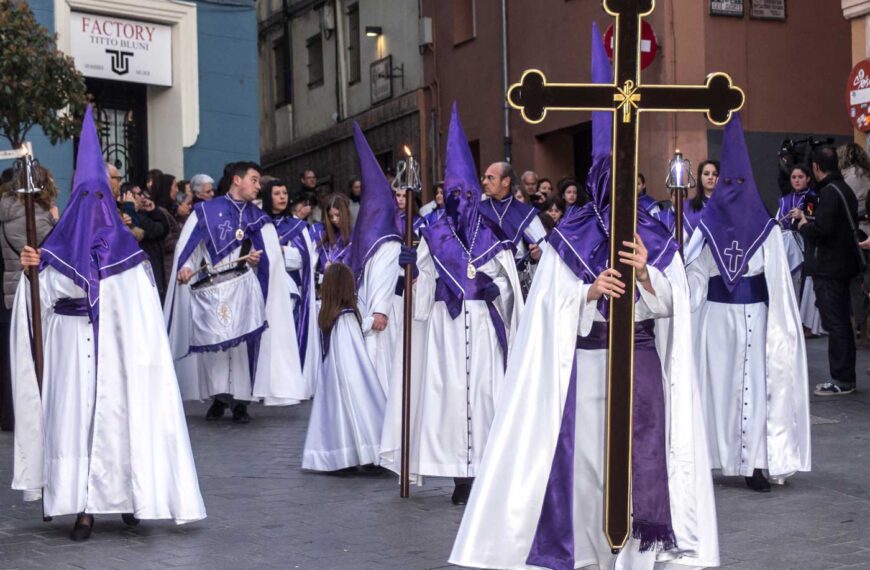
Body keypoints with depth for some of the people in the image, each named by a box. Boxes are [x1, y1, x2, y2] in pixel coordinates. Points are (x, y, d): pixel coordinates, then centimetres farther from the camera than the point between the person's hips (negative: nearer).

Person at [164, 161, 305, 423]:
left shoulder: (259, 218, 15)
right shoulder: (206, 211, 8)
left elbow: (272, 255, 9)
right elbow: (188, 242, 2)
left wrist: (259, 257, -12)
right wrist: (185, 266, -14)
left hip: (243, 287, 1)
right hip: (209, 288, -1)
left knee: (242, 341, -8)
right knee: (212, 341, -1)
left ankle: (240, 401, -1)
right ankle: (219, 398, 11)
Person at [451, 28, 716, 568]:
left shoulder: (657, 239, 8)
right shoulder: (569, 239, 3)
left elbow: (670, 306, 2)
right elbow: (550, 307, -2)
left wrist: (646, 274, -15)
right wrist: (590, 292, -18)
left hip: (641, 361, 1)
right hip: (586, 362, -1)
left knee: (640, 458, -4)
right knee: (586, 456, -1)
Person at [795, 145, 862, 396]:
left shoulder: (829, 192, -17)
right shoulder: (844, 189, 14)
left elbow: (820, 230, -25)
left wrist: (803, 224, -6)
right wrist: (807, 219, 19)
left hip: (828, 269, -10)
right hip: (842, 264, 10)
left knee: (834, 323, -6)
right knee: (841, 322, 14)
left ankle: (841, 380, -4)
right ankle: (845, 378, 20)